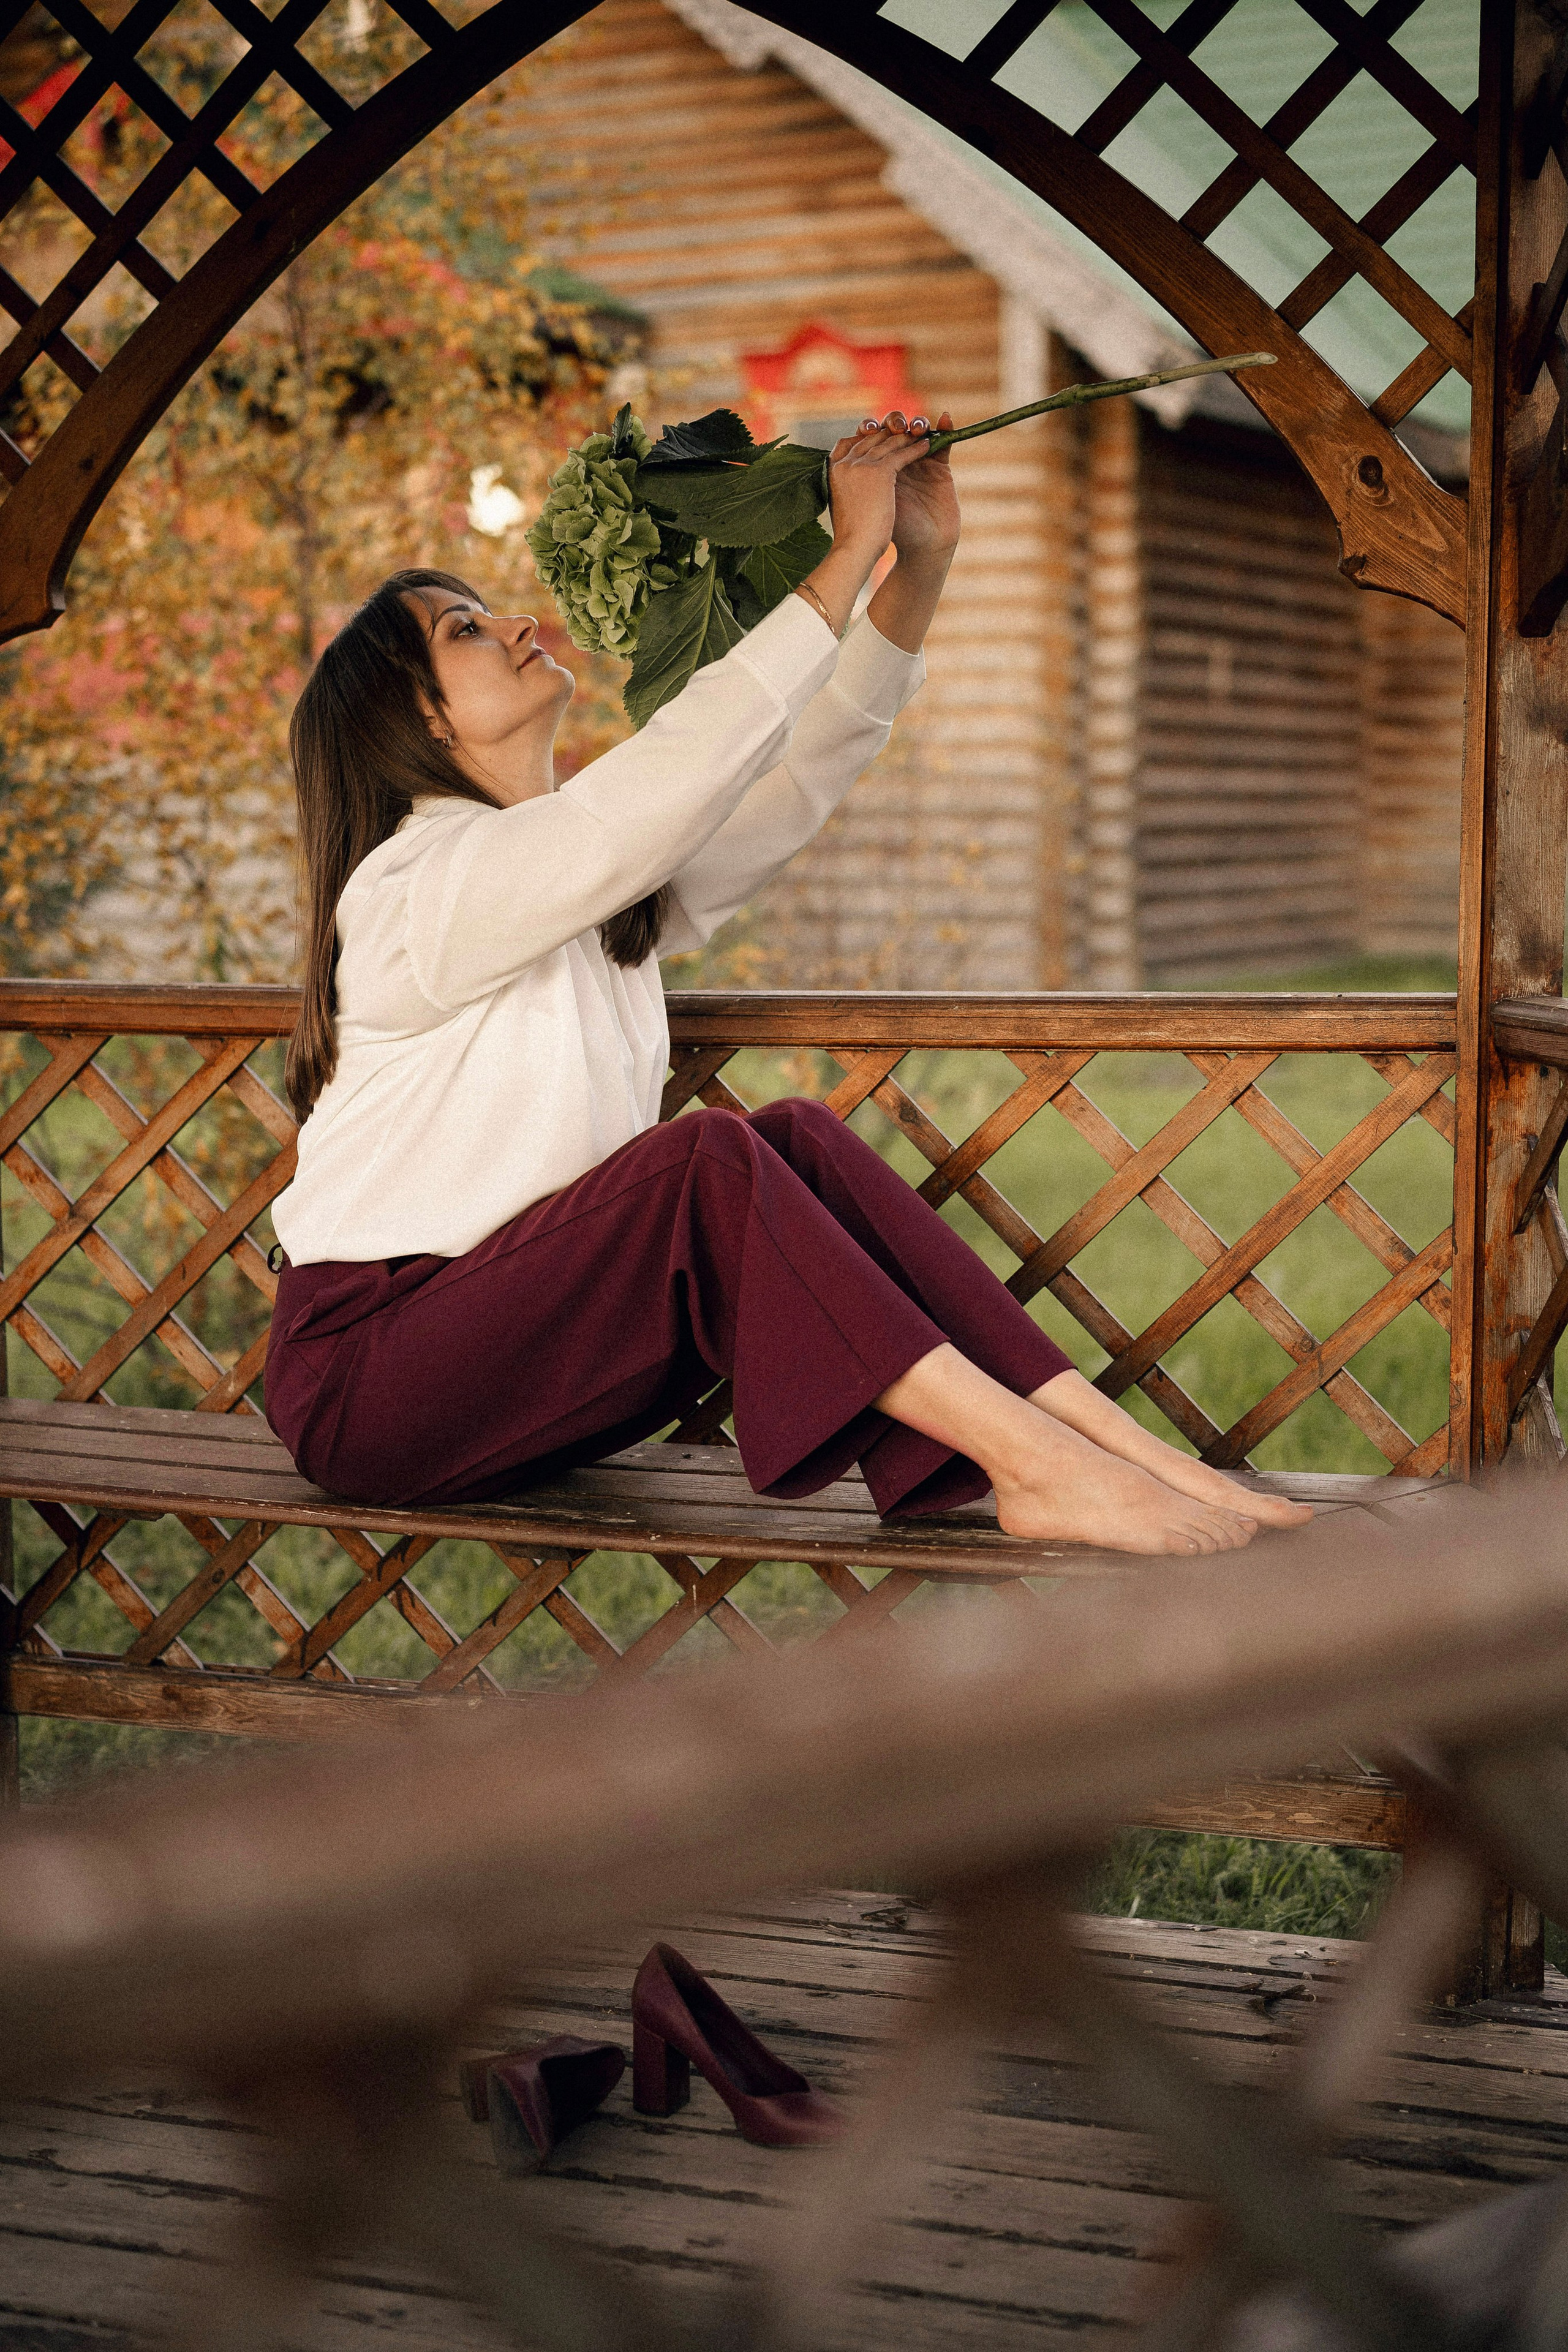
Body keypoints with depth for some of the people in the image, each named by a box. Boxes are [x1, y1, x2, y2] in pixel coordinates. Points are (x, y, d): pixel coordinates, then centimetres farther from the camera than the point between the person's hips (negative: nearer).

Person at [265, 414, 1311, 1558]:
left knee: (798, 1140, -13)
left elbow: (796, 774, 9)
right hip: (369, 1378, -8)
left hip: (523, 1353, 8)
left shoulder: (606, 883, 12)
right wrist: (852, 552, -22)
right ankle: (1034, 1464, -32)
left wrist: (922, 565, -2)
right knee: (708, 1162, -27)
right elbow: (677, 773, -24)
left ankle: (1126, 1442, -23)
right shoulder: (420, 885, -15)